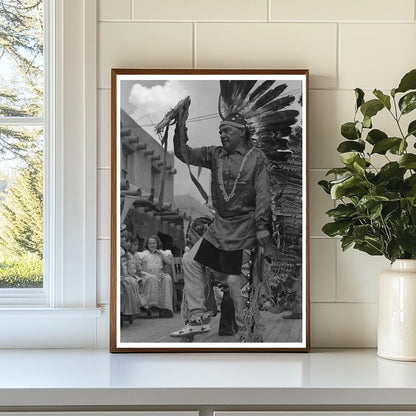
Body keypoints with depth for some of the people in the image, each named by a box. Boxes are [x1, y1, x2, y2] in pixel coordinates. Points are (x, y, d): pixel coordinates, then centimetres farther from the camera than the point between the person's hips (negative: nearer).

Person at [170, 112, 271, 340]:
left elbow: (263, 193, -8)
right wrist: (180, 125, -7)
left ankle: (246, 332, 9)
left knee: (234, 280, -6)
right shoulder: (215, 155, 9)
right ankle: (198, 317, 9)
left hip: (243, 228, -6)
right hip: (219, 225, 7)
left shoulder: (256, 158, -4)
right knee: (190, 260, 4)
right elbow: (184, 154, 4)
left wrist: (262, 226, -14)